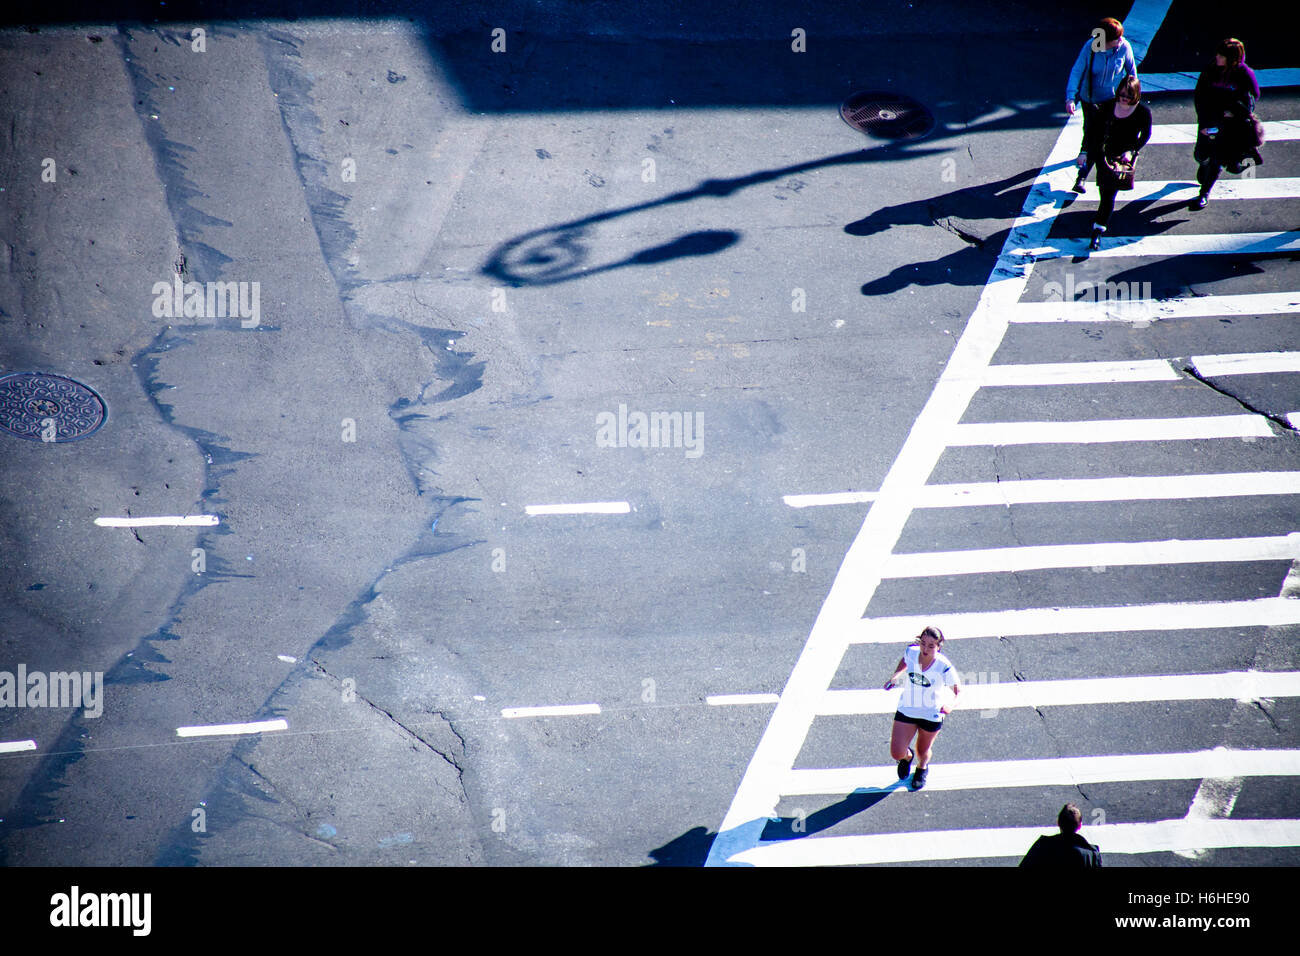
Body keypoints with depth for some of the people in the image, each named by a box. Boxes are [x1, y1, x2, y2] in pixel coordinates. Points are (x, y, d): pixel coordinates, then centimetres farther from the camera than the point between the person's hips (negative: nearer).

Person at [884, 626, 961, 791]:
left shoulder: (944, 667, -27)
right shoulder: (911, 652, -18)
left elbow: (958, 692, -18)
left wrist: (949, 705, -38)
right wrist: (895, 676, 0)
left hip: (932, 715, -2)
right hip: (906, 710, 2)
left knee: (923, 751, 20)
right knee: (897, 753, -4)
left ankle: (922, 768, 59)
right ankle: (907, 756, 37)